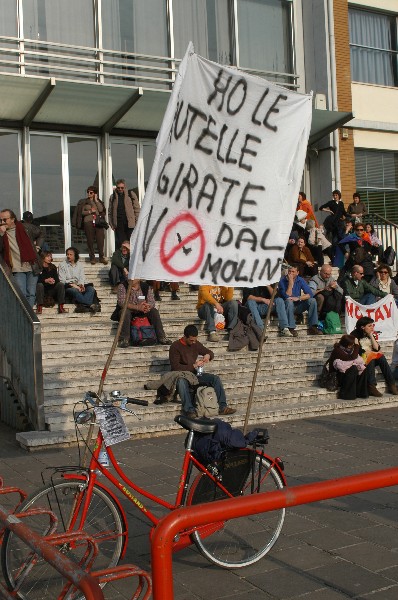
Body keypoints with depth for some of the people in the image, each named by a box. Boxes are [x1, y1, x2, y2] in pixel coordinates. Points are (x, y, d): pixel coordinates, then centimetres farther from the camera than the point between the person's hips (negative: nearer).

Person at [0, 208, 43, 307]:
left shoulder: (26, 227, 3)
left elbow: (40, 234, 21)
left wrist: (37, 246, 10)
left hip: (32, 267, 1)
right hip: (17, 269, 0)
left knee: (31, 294, 1)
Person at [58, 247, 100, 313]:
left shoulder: (80, 265, 19)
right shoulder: (62, 265, 7)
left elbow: (82, 278, 10)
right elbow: (62, 281, -3)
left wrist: (81, 285, -13)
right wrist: (73, 285, -15)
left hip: (78, 286, 4)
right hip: (68, 287, -4)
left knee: (91, 288, -26)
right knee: (75, 291, -38)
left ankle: (82, 306, -50)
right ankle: (91, 305, -49)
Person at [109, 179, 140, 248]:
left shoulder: (131, 194, 6)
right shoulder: (113, 197, 12)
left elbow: (137, 209, 4)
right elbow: (110, 212, 13)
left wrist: (137, 222, -3)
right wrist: (111, 223, 4)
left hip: (130, 224, -2)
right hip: (118, 225, 2)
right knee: (119, 244, 2)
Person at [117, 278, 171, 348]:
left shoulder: (146, 287, 0)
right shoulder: (122, 286, -10)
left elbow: (152, 302, -5)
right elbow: (121, 302, -22)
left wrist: (147, 306, -32)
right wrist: (137, 307, -34)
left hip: (141, 312, 3)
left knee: (154, 311, -19)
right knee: (125, 312, -35)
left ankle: (161, 337, -12)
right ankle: (124, 339, -32)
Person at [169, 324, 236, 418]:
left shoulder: (196, 344, 7)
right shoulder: (175, 346, -10)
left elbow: (211, 353, 18)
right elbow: (175, 367, -18)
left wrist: (208, 355, -8)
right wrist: (193, 366, -22)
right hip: (181, 375, -5)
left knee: (215, 378, -15)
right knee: (181, 381, -41)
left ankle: (223, 407, -21)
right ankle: (189, 410, -45)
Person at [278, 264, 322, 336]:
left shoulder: (300, 280, -1)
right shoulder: (282, 281, -11)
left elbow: (310, 294, -10)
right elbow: (287, 296, -22)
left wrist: (298, 298, -24)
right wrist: (290, 282, -24)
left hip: (298, 306, 4)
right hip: (287, 306, -4)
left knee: (312, 301, -18)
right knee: (289, 301, -36)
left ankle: (312, 327, -19)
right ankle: (291, 329, -35)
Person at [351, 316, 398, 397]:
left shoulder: (370, 335, 16)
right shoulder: (355, 334, -3)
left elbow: (377, 348, 2)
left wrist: (371, 335, 0)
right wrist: (367, 352, -15)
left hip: (372, 358, 5)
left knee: (381, 357, -23)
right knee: (371, 359, -34)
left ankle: (391, 385, -27)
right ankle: (371, 387, -41)